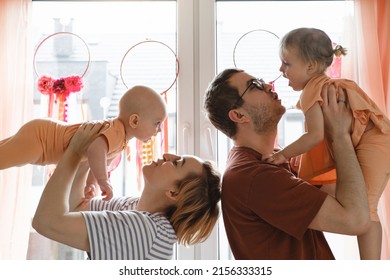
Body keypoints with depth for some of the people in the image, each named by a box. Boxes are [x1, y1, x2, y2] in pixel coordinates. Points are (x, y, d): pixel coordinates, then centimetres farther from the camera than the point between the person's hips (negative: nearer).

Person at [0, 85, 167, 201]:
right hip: (39, 136, -10)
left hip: (48, 130, 10)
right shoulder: (116, 133, -33)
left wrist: (91, 184, 9)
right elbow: (96, 148, -55)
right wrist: (103, 181, -44)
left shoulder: (122, 137, -1)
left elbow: (102, 159, 15)